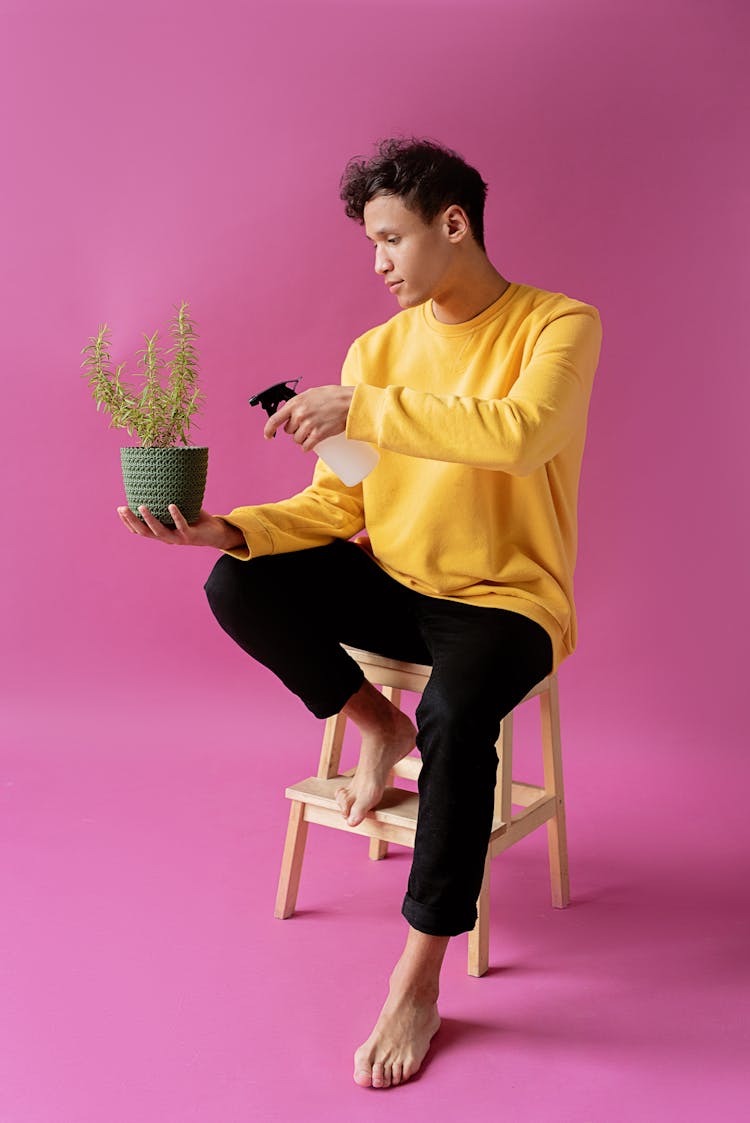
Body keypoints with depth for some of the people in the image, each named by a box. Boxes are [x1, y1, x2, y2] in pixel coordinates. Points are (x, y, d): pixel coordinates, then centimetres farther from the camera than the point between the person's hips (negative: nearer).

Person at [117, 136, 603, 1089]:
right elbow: (335, 505, 1)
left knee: (455, 714, -35)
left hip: (507, 601, -5)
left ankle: (417, 984, -19)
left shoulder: (559, 325, -8)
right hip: (393, 584, 5)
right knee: (237, 588, -17)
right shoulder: (377, 349, 5)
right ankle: (376, 724, 6)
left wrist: (362, 410, -27)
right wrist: (227, 529, -16)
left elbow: (520, 431, -30)